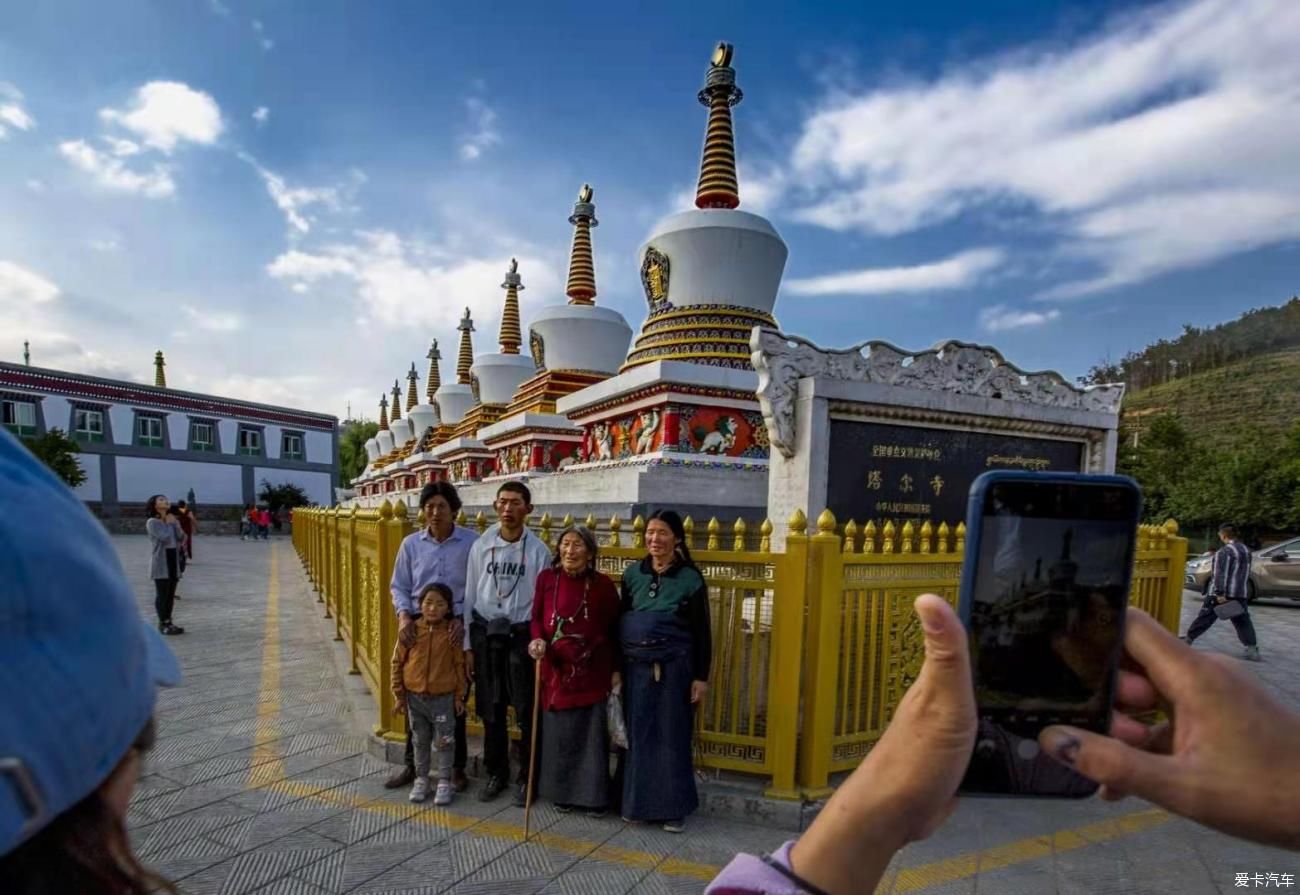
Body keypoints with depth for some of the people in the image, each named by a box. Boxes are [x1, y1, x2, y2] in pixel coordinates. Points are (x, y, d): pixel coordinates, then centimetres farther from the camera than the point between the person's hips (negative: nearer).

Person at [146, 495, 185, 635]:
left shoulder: (171, 520, 14)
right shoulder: (152, 522, -7)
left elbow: (181, 538, 6)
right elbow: (164, 537, -20)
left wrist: (176, 524, -1)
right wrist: (168, 524, -6)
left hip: (173, 559, 7)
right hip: (160, 562, -7)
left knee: (171, 594, 9)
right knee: (162, 594, -4)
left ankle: (168, 622, 16)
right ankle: (163, 624, 2)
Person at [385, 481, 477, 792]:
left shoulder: (472, 542, -8)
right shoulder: (411, 543, 2)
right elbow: (399, 586, 7)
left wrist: (462, 619, -16)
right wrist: (403, 615, -10)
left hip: (456, 628, -3)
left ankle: (457, 765, 25)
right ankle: (412, 762, 32)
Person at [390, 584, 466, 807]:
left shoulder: (452, 632, -11)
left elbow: (460, 665, -4)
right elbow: (397, 663, 1)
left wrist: (459, 696, -2)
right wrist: (399, 695, 2)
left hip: (443, 698, -2)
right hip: (415, 697, 2)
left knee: (444, 742, 8)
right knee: (420, 740, 18)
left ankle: (444, 781, 23)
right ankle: (421, 778, 34)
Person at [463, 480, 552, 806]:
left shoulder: (538, 550, -6)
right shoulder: (481, 546, 0)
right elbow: (470, 596, 3)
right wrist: (468, 644, 3)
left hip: (522, 635, -2)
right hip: (486, 634, 2)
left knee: (527, 711, 4)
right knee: (491, 710, 13)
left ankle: (527, 777, 22)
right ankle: (496, 773, 30)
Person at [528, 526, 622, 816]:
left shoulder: (603, 585, -9)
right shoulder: (547, 578, -5)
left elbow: (614, 629, -1)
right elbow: (537, 617, 2)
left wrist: (616, 670, -1)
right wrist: (538, 640, -19)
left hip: (592, 671, -1)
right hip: (556, 668, 2)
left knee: (592, 734, 7)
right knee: (559, 734, 12)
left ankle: (594, 795, 24)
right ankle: (562, 792, 31)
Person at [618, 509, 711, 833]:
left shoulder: (690, 578, -6)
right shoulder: (633, 574, 3)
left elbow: (702, 632, -3)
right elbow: (620, 620, 8)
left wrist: (701, 676, -5)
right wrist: (616, 667, 6)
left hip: (673, 666, -3)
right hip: (635, 665, 3)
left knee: (671, 735, 7)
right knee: (636, 733, 11)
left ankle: (673, 807, 22)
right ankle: (635, 802, 28)